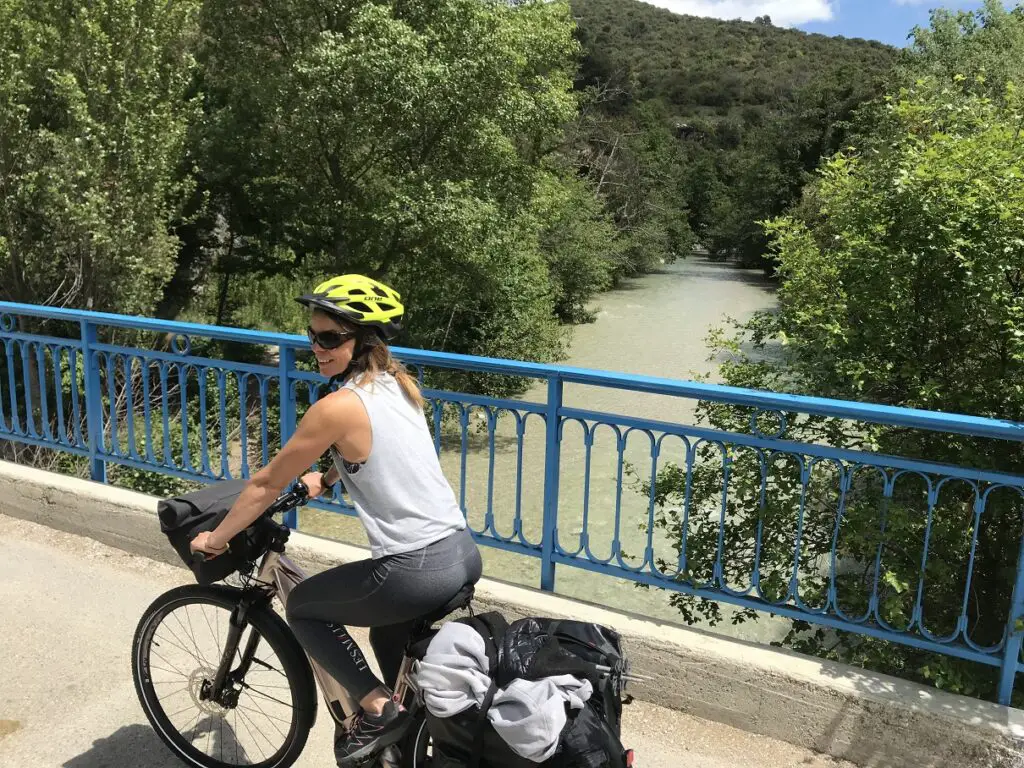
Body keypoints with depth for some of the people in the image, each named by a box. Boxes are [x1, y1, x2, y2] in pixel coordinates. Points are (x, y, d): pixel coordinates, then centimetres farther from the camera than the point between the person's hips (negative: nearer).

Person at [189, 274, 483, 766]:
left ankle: (377, 708, 11)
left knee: (302, 606, 17)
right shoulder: (399, 383, 9)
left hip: (418, 571, -8)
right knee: (388, 635, 34)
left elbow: (267, 483, -3)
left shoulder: (338, 407, -14)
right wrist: (322, 477, 40)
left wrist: (215, 539, 11)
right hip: (464, 552, 8)